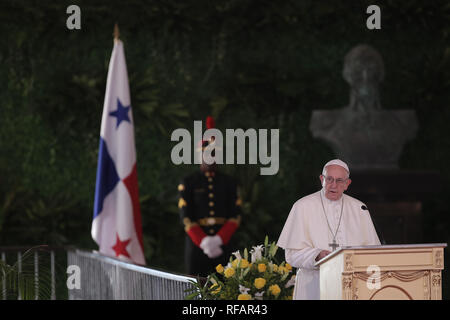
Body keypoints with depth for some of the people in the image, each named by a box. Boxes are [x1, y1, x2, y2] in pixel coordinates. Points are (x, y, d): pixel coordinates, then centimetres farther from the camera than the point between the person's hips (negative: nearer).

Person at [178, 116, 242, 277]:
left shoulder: (229, 183, 10)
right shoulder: (188, 183, 5)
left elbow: (235, 216, 3)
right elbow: (186, 217, -3)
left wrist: (219, 240, -13)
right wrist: (204, 242, -16)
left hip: (223, 245, 2)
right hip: (196, 245, -2)